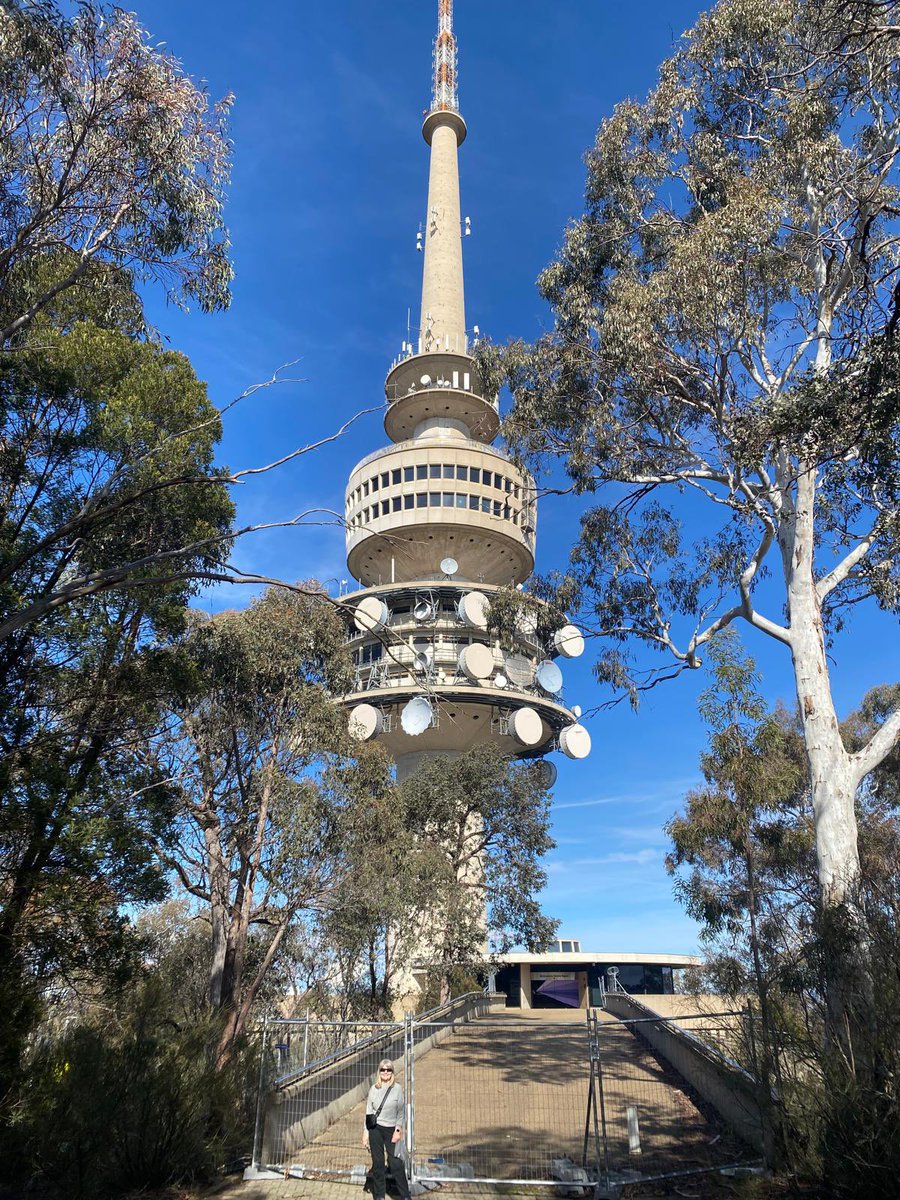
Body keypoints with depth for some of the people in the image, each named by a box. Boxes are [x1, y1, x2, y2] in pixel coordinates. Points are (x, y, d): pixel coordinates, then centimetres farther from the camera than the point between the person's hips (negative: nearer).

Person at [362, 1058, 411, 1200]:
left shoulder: (397, 1089, -3)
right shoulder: (374, 1089, 1)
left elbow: (401, 1111, 0)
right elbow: (368, 1112, 5)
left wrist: (398, 1130, -7)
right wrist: (365, 1132, 3)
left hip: (391, 1129, -1)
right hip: (375, 1129, 1)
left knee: (396, 1163, -3)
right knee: (377, 1162, 8)